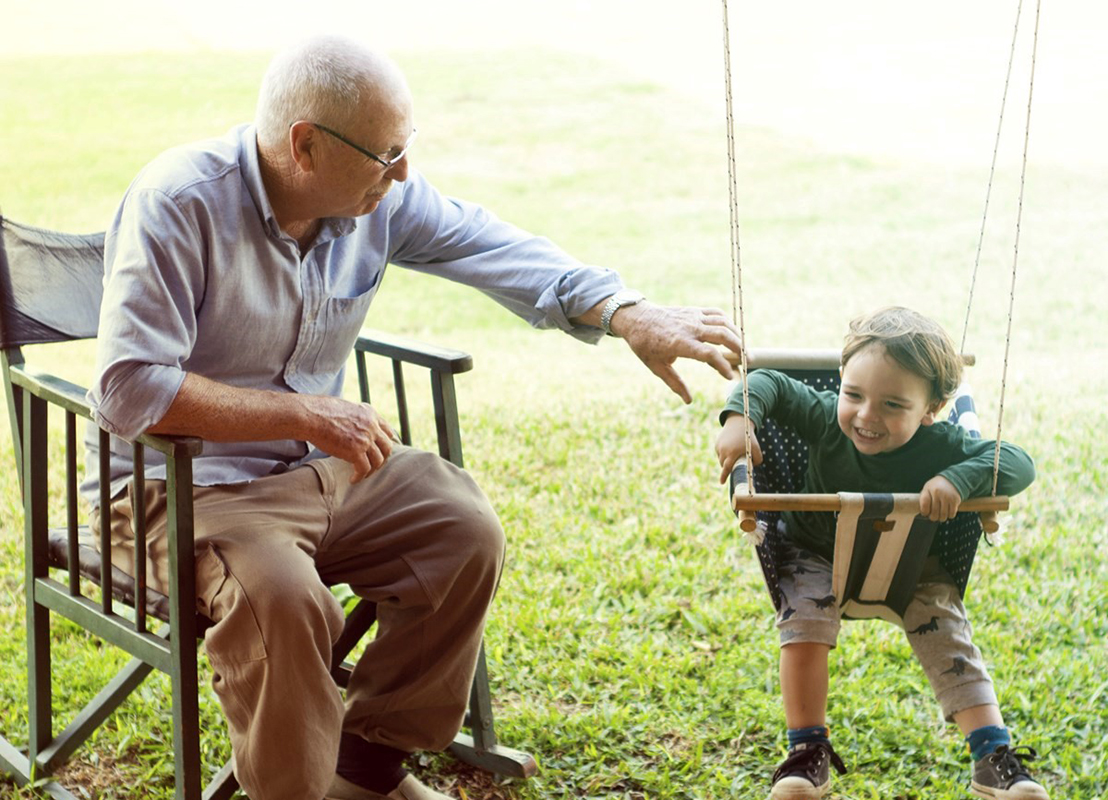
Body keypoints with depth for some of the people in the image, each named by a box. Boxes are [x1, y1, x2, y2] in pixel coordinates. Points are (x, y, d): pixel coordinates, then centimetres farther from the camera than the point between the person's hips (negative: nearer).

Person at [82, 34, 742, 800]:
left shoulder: (382, 193, -4)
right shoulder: (179, 203, -23)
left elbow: (500, 251, 1)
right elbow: (128, 390, -28)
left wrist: (632, 319, -12)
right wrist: (302, 413, -28)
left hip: (322, 464, 7)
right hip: (184, 486, -7)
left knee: (466, 531, -7)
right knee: (280, 596, -34)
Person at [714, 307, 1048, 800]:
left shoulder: (939, 447, -29)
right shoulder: (825, 418, -27)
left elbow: (1019, 464, -33)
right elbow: (768, 382, -18)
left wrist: (958, 480, -49)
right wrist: (739, 419, -37)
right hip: (817, 553, -1)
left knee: (945, 634, -12)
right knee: (805, 616, -24)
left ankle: (994, 757, -6)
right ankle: (807, 751, -12)